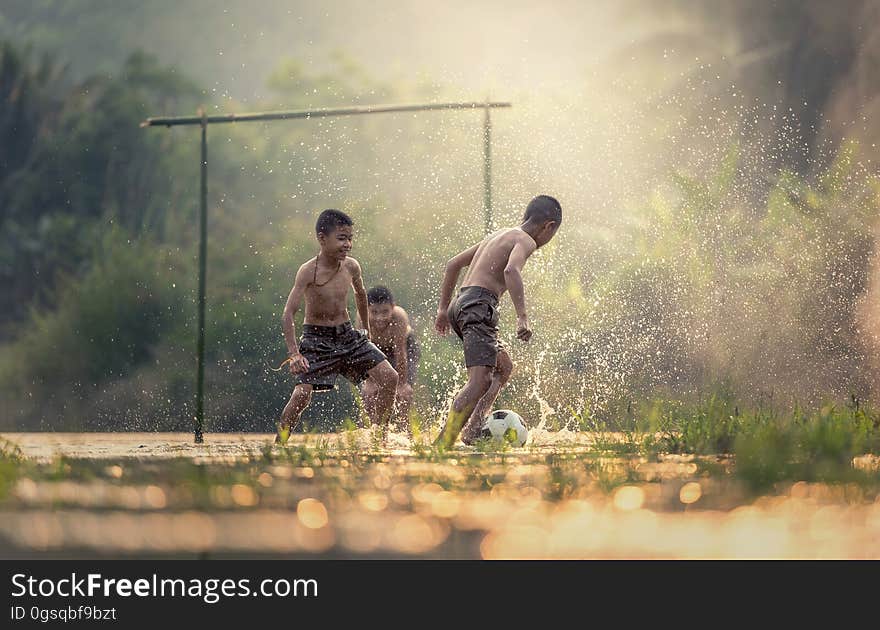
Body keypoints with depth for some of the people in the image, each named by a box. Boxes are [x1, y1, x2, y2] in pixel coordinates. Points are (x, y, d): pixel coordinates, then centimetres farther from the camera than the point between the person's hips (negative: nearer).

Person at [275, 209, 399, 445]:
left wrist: (366, 329, 29)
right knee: (302, 393, -20)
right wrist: (294, 354, -33)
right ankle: (279, 443, 0)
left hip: (347, 335, 5)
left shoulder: (351, 267, -4)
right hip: (316, 339, -5)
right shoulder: (308, 271, -20)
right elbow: (287, 315, -24)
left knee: (389, 378, -5)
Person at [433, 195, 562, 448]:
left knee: (504, 368, 20)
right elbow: (511, 270, -24)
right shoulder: (525, 240, -2)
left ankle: (472, 431, 8)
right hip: (479, 305, -10)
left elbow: (453, 263, 29)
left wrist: (443, 308, 31)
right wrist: (522, 318, -29)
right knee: (480, 380, -16)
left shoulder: (498, 235, 26)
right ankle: (443, 442, -28)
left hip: (460, 304, 10)